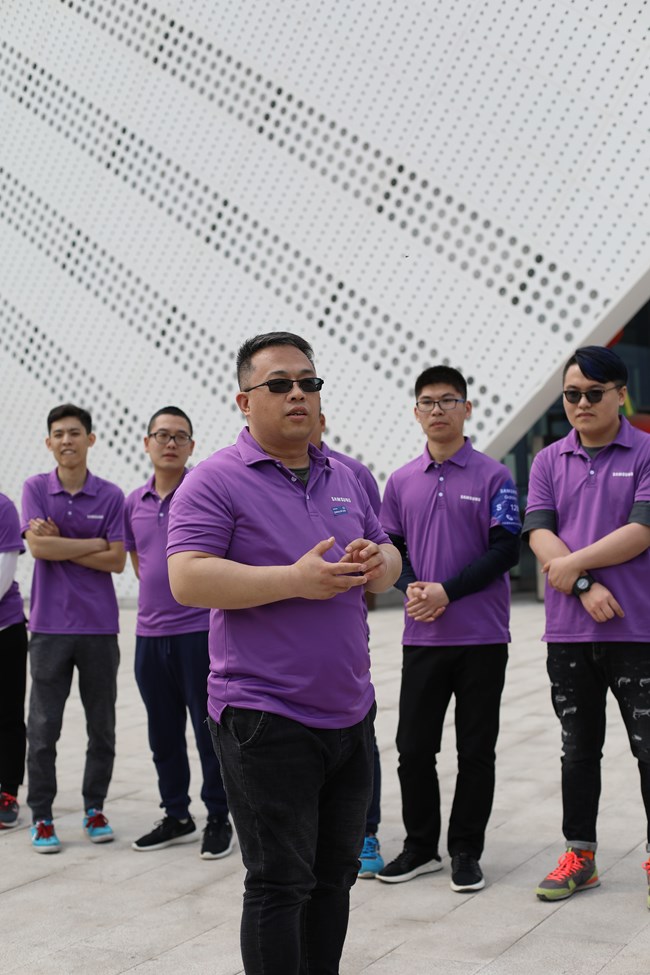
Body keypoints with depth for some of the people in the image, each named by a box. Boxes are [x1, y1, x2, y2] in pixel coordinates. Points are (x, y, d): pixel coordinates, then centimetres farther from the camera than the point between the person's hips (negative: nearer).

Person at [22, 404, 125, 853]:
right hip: (50, 626, -1)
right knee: (43, 727, 1)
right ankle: (42, 817, 13)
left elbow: (117, 561, -6)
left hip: (100, 626, 1)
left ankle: (95, 808, 23)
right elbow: (38, 546, -11)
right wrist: (95, 544, -8)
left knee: (102, 726, 8)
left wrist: (60, 545, -8)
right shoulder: (35, 488, 2)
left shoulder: (111, 495, 2)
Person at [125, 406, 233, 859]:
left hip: (199, 629, -5)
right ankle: (176, 817, 25)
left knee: (208, 729, 0)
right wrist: (158, 592, 13)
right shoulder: (134, 502, 10)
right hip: (149, 632, 6)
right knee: (163, 733, 12)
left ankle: (218, 819, 12)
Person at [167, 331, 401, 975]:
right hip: (267, 721, -7)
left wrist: (378, 564, -5)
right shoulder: (216, 481, -7)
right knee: (280, 885, -2)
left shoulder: (345, 480, 14)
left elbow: (389, 562, 20)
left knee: (336, 874, 16)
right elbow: (187, 579, -18)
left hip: (350, 714, 7)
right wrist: (296, 580, -23)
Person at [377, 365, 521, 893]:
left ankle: (466, 850, 18)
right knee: (413, 747, 7)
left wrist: (447, 591, -17)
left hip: (482, 636, -3)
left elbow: (506, 550, -9)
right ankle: (420, 846, 22)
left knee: (475, 750, 5)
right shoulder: (402, 482, 9)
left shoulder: (493, 476, -3)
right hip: (422, 637, 3)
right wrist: (412, 587, -10)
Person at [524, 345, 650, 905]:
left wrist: (572, 563, -11)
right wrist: (585, 586, -15)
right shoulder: (549, 462, 9)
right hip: (569, 632, 4)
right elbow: (539, 534, -1)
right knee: (578, 748, 12)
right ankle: (579, 856, 23)